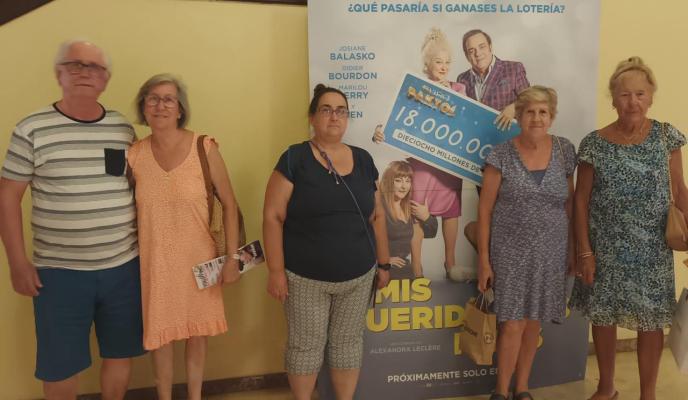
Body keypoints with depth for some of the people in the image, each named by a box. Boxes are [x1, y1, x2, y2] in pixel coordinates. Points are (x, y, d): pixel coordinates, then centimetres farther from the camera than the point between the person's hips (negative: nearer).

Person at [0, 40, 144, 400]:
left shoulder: (124, 129, 4)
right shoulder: (32, 129, -6)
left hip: (123, 266, 3)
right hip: (59, 272, -3)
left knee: (120, 354, 15)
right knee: (59, 366, 10)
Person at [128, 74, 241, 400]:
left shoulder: (204, 149, -10)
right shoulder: (134, 154, -4)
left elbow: (229, 205, -5)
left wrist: (232, 256, -8)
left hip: (198, 257, -1)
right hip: (154, 259, 1)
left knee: (197, 331, 13)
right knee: (160, 333, 12)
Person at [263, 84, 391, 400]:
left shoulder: (363, 160, 5)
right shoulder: (294, 159, -8)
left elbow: (377, 216, 11)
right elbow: (272, 217, -9)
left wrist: (384, 263, 11)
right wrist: (276, 270, -12)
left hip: (358, 277, 4)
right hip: (305, 278, -3)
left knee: (348, 344, 15)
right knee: (305, 347, 10)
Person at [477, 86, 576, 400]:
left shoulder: (565, 151, 2)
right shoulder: (501, 155, -8)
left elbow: (569, 202, 9)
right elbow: (485, 209, -6)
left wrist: (572, 248, 7)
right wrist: (484, 259, -8)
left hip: (550, 252, 3)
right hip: (510, 252, -3)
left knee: (533, 323, 12)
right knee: (512, 325, -3)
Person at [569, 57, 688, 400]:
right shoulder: (594, 144, -7)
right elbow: (581, 200, -3)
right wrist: (584, 251, -6)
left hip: (653, 250, 1)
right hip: (606, 249, 0)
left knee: (651, 321, 8)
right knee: (603, 317, 11)